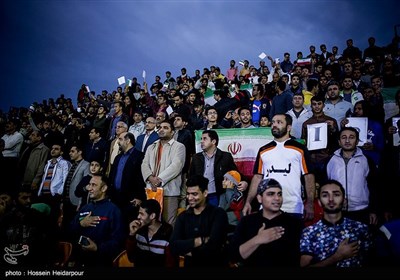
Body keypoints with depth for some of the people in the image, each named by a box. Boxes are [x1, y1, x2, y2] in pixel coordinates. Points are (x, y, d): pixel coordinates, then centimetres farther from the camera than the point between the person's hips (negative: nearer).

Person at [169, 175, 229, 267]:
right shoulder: (183, 216, 7)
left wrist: (186, 250, -3)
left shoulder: (218, 214, -5)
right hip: (190, 264, 4)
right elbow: (174, 247, -4)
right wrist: (202, 240, -13)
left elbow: (213, 246, -16)